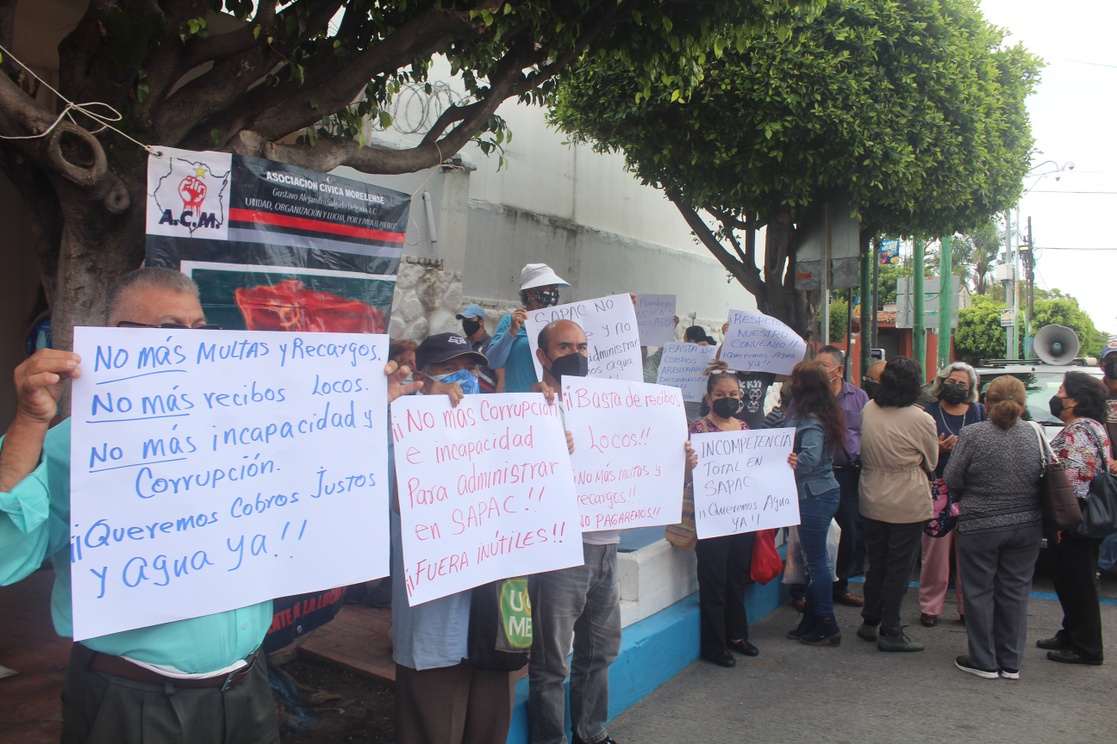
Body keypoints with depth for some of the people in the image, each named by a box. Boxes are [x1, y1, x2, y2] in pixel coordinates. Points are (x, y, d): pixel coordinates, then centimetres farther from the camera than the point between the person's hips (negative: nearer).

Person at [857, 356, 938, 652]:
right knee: (899, 569, 5)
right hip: (908, 505, -5)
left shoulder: (868, 410, -3)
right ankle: (890, 633, 13)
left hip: (871, 502, 5)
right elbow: (931, 463, 0)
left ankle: (869, 622, 28)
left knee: (876, 564, 18)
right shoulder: (920, 420, -17)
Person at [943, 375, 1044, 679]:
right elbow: (1043, 478, 7)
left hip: (981, 526, -4)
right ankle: (1011, 663, 22)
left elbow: (952, 480, -11)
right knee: (1015, 591, 13)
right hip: (1027, 526, 4)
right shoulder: (1033, 434, -4)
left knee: (980, 591, 9)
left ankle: (984, 662, 17)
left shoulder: (972, 434, -15)